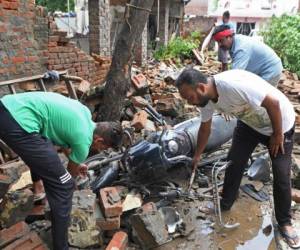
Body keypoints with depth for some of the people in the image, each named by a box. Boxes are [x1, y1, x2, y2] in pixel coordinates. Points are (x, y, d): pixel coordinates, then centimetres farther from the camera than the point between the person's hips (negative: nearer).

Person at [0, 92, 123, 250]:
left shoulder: (86, 114, 16)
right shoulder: (83, 141, -6)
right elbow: (71, 172, 14)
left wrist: (76, 164, 45)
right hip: (18, 123, -10)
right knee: (63, 185, -3)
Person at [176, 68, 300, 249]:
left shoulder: (233, 85, -40)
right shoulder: (206, 98, -13)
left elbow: (273, 102, -33)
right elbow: (205, 129, 4)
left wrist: (278, 135, -21)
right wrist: (197, 156, 15)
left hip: (280, 123, -6)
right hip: (250, 124, 6)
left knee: (281, 176, 0)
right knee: (234, 162, 5)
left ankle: (285, 222, 20)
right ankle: (225, 205, 25)